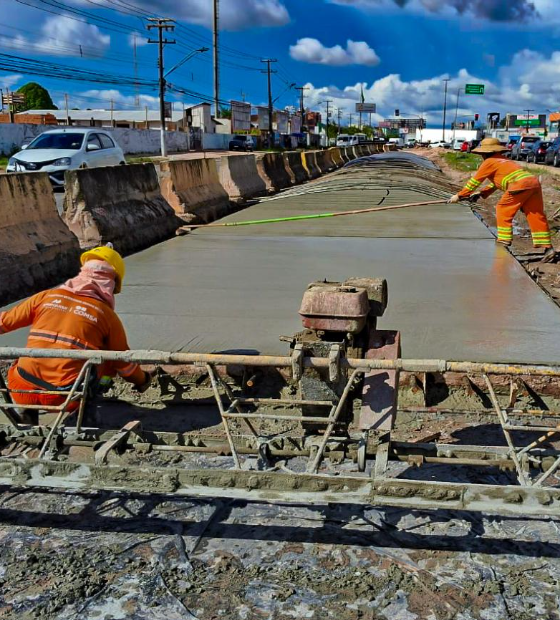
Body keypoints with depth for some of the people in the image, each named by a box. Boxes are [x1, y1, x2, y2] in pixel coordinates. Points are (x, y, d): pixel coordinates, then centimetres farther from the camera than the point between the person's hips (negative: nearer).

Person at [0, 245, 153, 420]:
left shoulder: (46, 297, 7)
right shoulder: (107, 315, 2)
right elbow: (125, 363, 11)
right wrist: (142, 380, 33)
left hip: (22, 393, 3)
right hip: (65, 400, -3)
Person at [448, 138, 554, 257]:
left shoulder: (489, 162, 8)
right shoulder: (503, 160, 33)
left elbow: (475, 180, 11)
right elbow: (496, 181, 41)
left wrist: (459, 196, 18)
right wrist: (481, 194, 37)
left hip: (520, 184, -8)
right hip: (534, 182, 8)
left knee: (503, 211, 5)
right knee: (537, 216, 8)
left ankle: (504, 241, 3)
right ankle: (548, 248, 6)